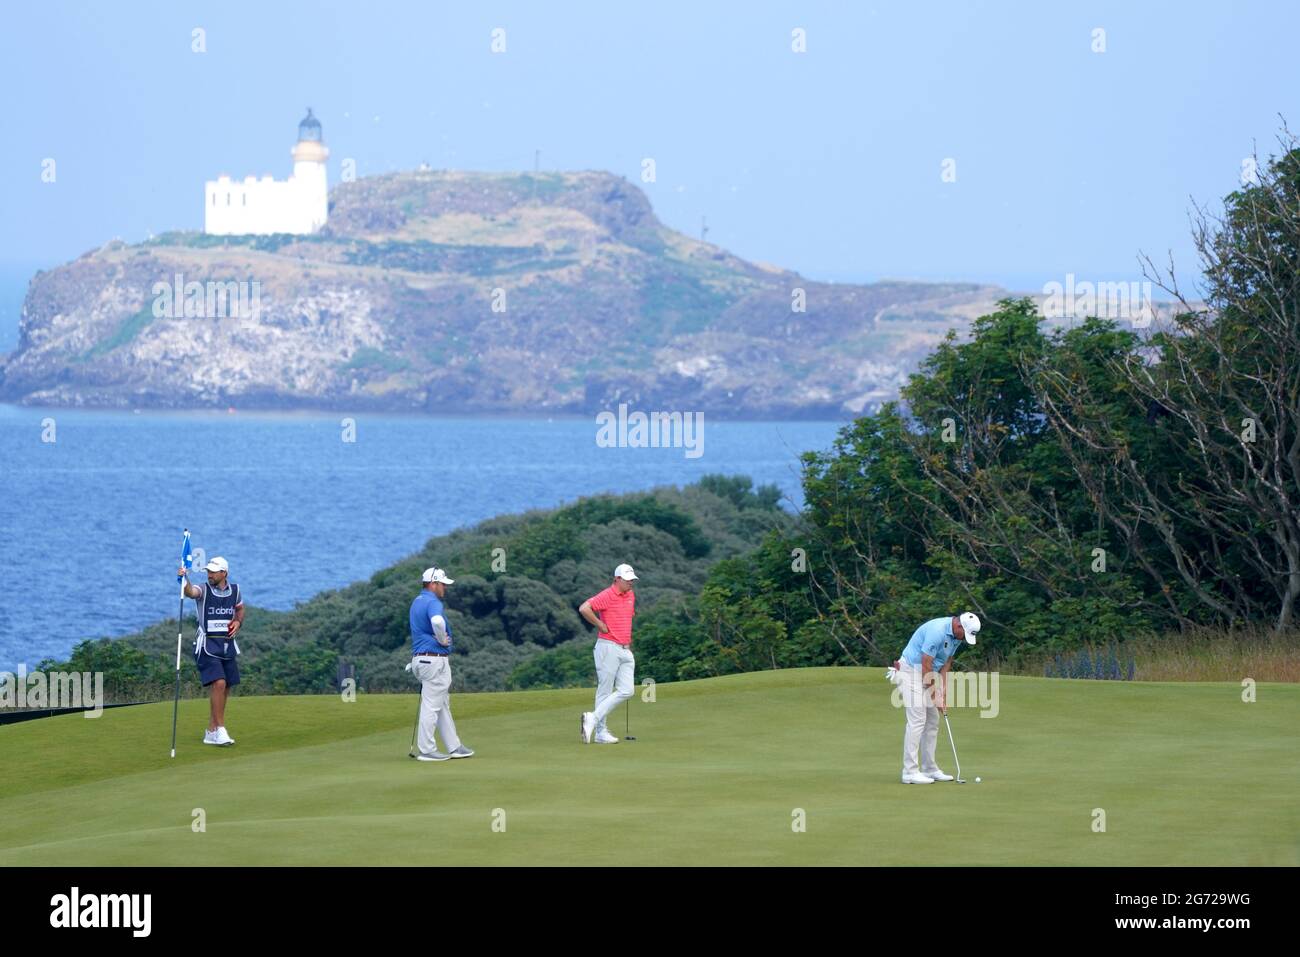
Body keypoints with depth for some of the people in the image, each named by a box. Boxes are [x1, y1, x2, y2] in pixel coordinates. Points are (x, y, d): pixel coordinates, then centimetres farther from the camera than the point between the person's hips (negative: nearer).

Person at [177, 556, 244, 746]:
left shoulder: (234, 590, 6)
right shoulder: (204, 590, -8)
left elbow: (240, 608, 24)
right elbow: (190, 592, -30)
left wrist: (238, 622, 2)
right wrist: (184, 579, -51)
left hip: (228, 644, 5)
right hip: (207, 644, -5)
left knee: (225, 688, 8)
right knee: (218, 683, -19)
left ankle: (212, 732, 20)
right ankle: (220, 730, -14)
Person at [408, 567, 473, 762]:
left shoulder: (417, 602, 16)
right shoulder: (433, 602, -16)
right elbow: (437, 621, -38)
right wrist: (443, 640, -20)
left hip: (420, 657, 10)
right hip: (435, 660, -10)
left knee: (443, 704, 14)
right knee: (432, 705, -5)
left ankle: (454, 747, 19)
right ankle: (427, 750, -1)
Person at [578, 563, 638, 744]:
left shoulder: (631, 595, 14)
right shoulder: (607, 596, -12)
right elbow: (584, 608, -25)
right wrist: (601, 625, -16)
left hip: (625, 650, 8)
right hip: (609, 648, -8)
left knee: (626, 691, -1)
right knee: (605, 692, -5)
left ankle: (593, 719, 3)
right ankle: (600, 732, 0)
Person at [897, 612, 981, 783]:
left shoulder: (956, 636, 1)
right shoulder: (937, 631, -27)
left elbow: (946, 663, 7)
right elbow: (926, 666, -24)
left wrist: (943, 694, -1)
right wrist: (935, 697, -18)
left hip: (930, 674, 9)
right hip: (913, 671, -9)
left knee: (932, 723, 9)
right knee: (917, 721, -13)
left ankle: (929, 769, 14)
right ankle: (910, 772, -14)